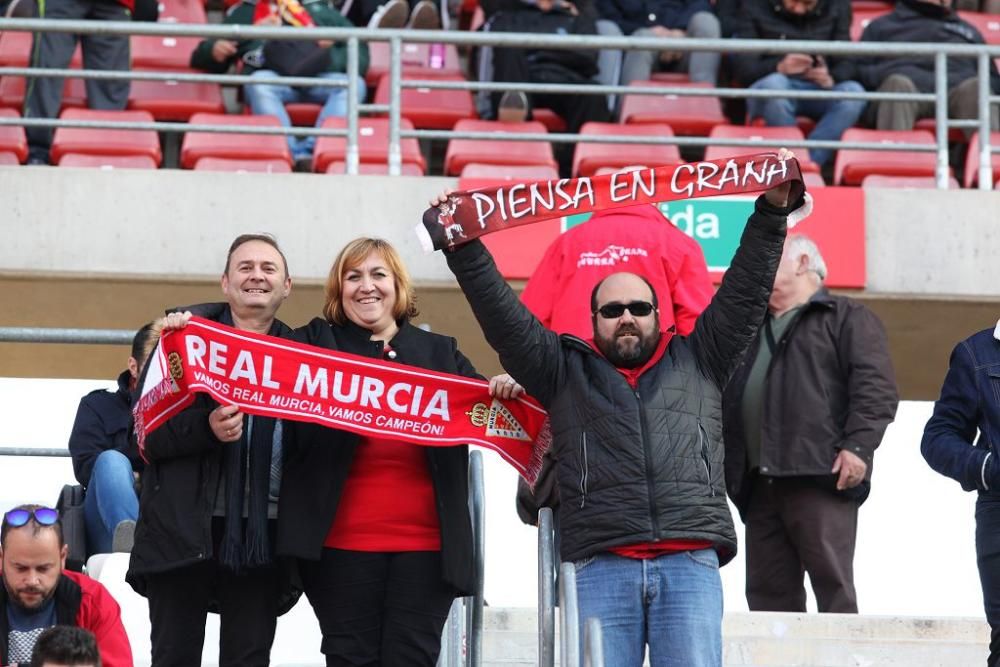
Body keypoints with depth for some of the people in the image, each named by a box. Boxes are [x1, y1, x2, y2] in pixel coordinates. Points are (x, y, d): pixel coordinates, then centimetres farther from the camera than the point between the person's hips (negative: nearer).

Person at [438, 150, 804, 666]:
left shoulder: (697, 361, 21)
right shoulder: (566, 371, 20)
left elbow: (744, 292, 18)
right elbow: (504, 318, 14)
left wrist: (772, 211, 11)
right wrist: (464, 249, 6)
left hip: (690, 562, 0)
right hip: (601, 566, 0)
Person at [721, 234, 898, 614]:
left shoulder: (846, 319, 6)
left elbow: (876, 387, -6)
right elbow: (725, 403, 31)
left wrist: (858, 445, -17)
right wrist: (726, 468, 20)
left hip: (821, 479, -7)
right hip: (760, 483, 7)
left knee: (833, 585, -11)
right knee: (767, 591, 3)